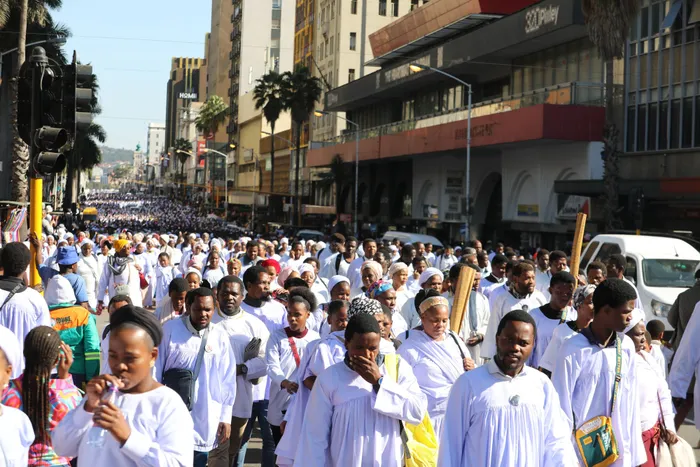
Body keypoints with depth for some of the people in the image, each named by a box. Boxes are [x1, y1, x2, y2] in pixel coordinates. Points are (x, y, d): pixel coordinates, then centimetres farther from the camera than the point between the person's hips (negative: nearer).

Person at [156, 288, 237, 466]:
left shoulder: (220, 337, -1)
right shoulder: (170, 329, -6)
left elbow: (228, 379, 5)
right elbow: (155, 369, 0)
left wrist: (226, 417, 5)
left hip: (204, 419, 2)